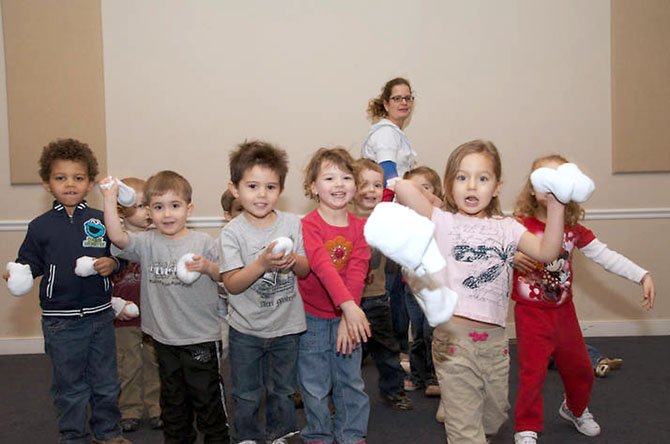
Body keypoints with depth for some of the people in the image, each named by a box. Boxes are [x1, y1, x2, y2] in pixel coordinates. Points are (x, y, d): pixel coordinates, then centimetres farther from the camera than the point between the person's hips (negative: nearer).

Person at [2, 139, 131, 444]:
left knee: (105, 381, 15)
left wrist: (112, 264, -14)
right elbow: (30, 262, 2)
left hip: (100, 314, 1)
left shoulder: (101, 221, -1)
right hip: (60, 320, -1)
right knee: (69, 384, 12)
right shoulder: (40, 227, -3)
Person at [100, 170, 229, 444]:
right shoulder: (147, 243, -1)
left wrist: (208, 267, -21)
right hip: (165, 338, 3)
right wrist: (109, 199, -21)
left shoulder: (203, 242, -6)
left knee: (207, 395, 8)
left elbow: (224, 278, -1)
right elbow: (117, 237, -18)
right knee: (172, 398, 19)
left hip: (201, 337, -3)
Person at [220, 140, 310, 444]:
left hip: (286, 326, 2)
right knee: (246, 393, 14)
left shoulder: (292, 224, -5)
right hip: (246, 329, -2)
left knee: (282, 390, 18)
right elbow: (231, 284, -16)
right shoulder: (232, 232, -12)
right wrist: (262, 263, -30)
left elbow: (305, 271, 2)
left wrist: (292, 260, -21)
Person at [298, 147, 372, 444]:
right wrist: (348, 305, -42)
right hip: (312, 317, -3)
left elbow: (357, 271, -13)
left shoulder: (360, 226, -3)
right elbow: (322, 266, -29)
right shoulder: (309, 225, -15)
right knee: (315, 384, 9)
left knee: (350, 379, 12)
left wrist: (347, 317, -22)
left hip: (347, 316, 3)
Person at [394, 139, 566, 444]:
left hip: (495, 338, 5)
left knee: (494, 417, 23)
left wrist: (555, 206, -10)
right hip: (454, 335, -5)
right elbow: (403, 188, -16)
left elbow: (547, 252, -3)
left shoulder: (506, 227, 10)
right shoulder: (443, 222, -2)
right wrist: (436, 204, 0)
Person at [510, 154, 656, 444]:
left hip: (563, 311, 5)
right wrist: (512, 258, -36)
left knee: (580, 368, 19)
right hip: (531, 314, -5)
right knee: (532, 374, -1)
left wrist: (643, 276, -1)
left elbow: (604, 255, 3)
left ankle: (575, 410, 48)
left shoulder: (573, 229, -2)